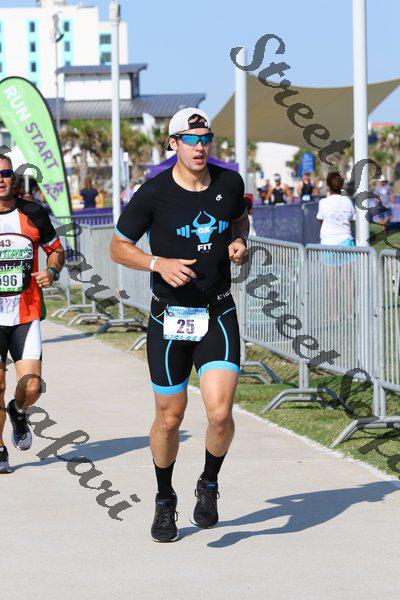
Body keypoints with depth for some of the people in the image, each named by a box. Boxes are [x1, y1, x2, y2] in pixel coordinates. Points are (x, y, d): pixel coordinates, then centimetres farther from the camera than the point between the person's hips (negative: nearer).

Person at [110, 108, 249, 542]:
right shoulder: (153, 194, -9)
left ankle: (209, 486, 14)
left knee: (220, 413, -14)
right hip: (169, 319, -1)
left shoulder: (230, 183, 2)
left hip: (219, 316, 1)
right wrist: (159, 264, -17)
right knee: (169, 419, 6)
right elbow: (118, 247, 0)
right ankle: (165, 502, 29)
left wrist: (239, 242, 2)